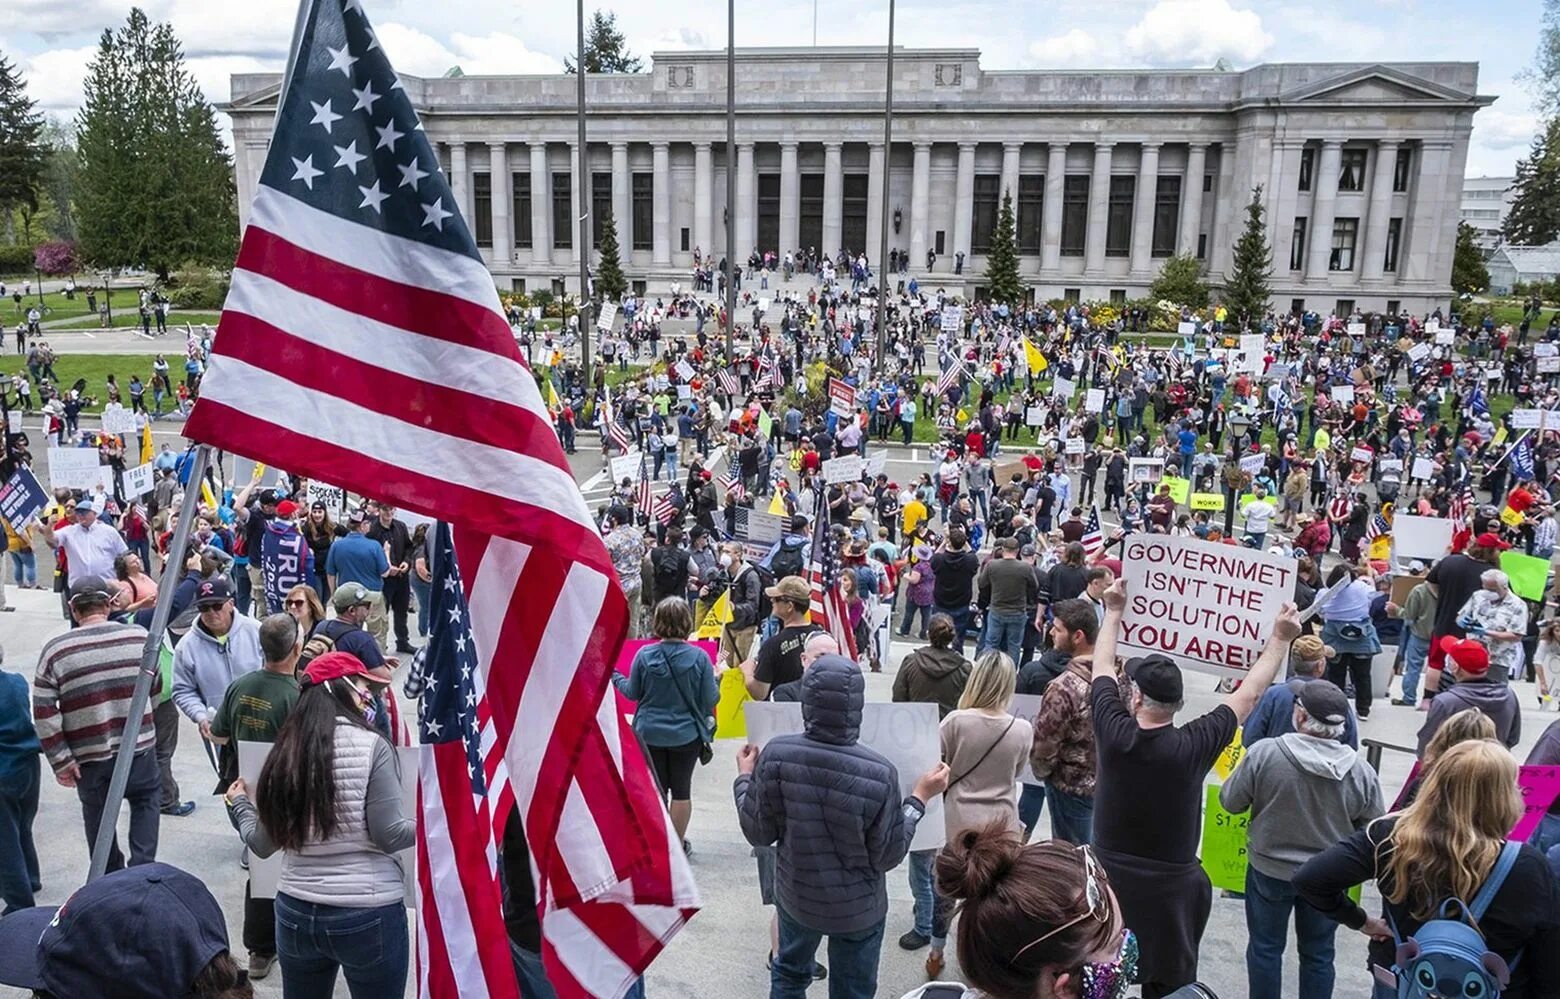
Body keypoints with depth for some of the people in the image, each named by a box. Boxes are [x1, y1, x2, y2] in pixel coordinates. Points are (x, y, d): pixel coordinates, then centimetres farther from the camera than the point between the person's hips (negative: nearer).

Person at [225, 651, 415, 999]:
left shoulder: (284, 752, 2)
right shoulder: (370, 745, -12)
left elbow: (263, 845, 10)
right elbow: (388, 835, -12)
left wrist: (239, 805, 27)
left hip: (296, 911, 5)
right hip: (369, 914, -5)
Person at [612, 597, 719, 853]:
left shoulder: (644, 655, -12)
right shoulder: (699, 657, -15)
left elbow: (632, 692, 0)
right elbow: (710, 700, -10)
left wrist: (614, 677, 18)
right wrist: (716, 677, 8)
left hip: (650, 733, 1)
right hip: (687, 734, -1)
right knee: (681, 789, 14)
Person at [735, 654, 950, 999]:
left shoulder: (775, 756, -22)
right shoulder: (879, 774, -28)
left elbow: (758, 834, -10)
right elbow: (888, 857, -15)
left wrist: (744, 778, 6)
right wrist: (919, 798, -6)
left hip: (796, 895, 2)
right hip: (857, 908, -2)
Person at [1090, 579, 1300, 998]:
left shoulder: (1113, 732, -15)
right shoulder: (1194, 746, -18)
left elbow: (1103, 669, 1)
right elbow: (1248, 696, -7)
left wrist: (1114, 612, 13)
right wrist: (1280, 638, 2)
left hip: (1108, 876, 2)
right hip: (1169, 886, -1)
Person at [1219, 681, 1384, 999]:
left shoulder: (1265, 753, -22)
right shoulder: (1361, 770, -15)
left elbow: (1230, 802, -10)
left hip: (1269, 870, -2)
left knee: (1265, 947, 16)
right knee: (1318, 953, 18)